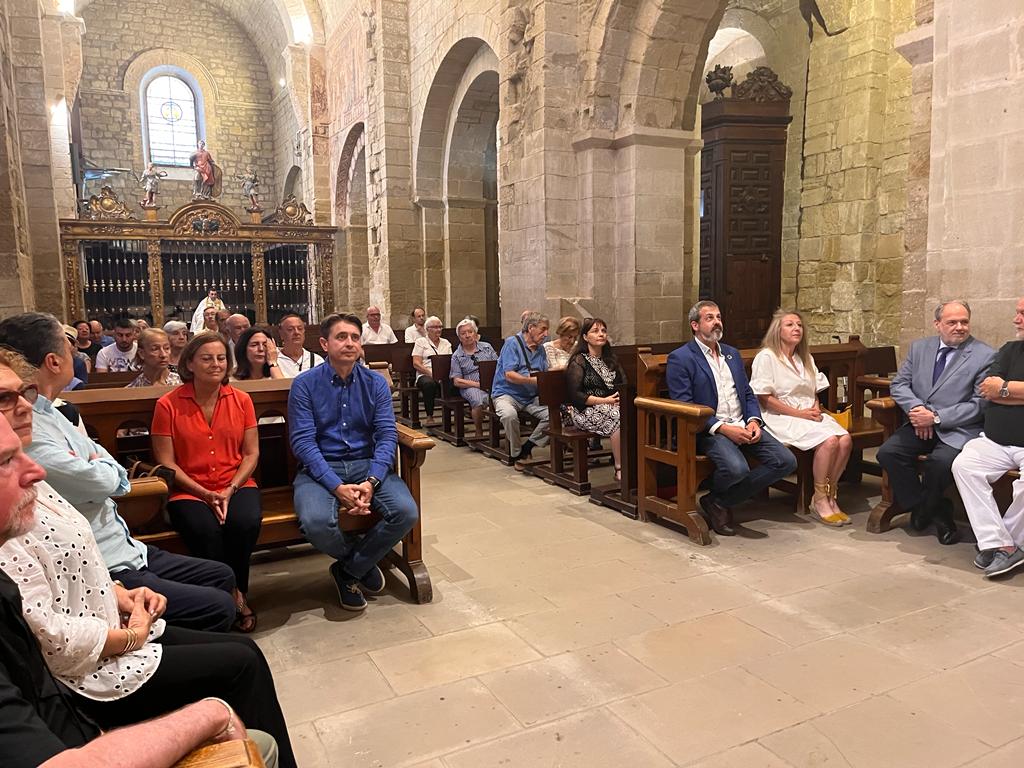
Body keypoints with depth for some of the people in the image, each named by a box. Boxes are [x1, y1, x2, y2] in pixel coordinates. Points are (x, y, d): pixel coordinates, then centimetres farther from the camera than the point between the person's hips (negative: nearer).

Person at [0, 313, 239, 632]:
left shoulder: (49, 414, 9)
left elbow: (115, 476, 13)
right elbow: (102, 481, -21)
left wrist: (102, 467, -10)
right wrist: (104, 464, 1)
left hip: (126, 550, 10)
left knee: (223, 577, 14)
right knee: (219, 608, -14)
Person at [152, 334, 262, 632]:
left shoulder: (241, 400, 6)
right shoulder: (168, 405, -2)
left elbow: (251, 453, 6)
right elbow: (166, 463, -3)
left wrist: (230, 490, -9)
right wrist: (206, 494, -12)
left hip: (236, 486, 2)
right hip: (188, 491, -2)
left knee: (245, 522, -30)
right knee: (206, 530, -32)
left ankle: (237, 593, -5)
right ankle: (232, 596, -9)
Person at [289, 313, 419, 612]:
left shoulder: (376, 383, 6)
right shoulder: (305, 384, -2)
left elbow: (387, 435, -2)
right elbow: (303, 442, -10)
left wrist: (371, 481, -20)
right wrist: (337, 487, -23)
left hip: (366, 465, 3)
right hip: (320, 468, -2)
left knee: (406, 512, -23)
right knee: (317, 523, -33)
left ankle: (348, 570, 3)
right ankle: (363, 561, 4)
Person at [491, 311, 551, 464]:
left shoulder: (540, 349, 15)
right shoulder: (512, 344, -7)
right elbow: (509, 375, -16)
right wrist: (532, 380, -24)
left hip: (531, 397, 6)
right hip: (507, 393, -6)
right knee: (509, 414, -37)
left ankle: (527, 447, -4)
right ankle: (517, 454, -13)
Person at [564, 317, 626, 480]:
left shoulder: (610, 359, 21)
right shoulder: (579, 361, 0)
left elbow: (624, 385, 18)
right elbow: (573, 395, -9)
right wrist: (604, 401, -17)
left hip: (612, 405, 6)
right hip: (585, 411, -6)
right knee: (620, 417, -34)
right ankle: (620, 470, -27)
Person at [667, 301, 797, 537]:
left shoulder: (732, 354, 20)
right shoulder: (680, 358, -3)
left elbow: (748, 394, 20)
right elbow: (683, 406, -11)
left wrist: (753, 421, -2)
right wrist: (723, 428, -18)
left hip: (743, 426, 7)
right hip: (709, 430, -7)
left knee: (786, 461, -12)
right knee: (736, 468, -34)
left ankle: (720, 501, -2)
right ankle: (715, 496, 4)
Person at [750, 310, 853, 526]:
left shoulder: (806, 358, 21)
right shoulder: (766, 357, -3)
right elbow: (765, 399, -10)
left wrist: (816, 408, 0)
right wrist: (799, 413, -13)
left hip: (809, 414, 7)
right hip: (782, 418, -7)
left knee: (846, 440, -21)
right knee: (829, 441, -29)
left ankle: (830, 495, -7)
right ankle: (819, 501, -14)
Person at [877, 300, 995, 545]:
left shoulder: (985, 356, -2)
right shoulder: (919, 347, 12)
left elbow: (980, 404, -8)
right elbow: (899, 384, 9)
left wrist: (936, 417, -16)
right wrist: (917, 409, -11)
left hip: (959, 429, -4)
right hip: (921, 424, 5)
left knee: (941, 461, -32)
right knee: (888, 452, -21)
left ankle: (922, 509, 2)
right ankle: (936, 511, -1)